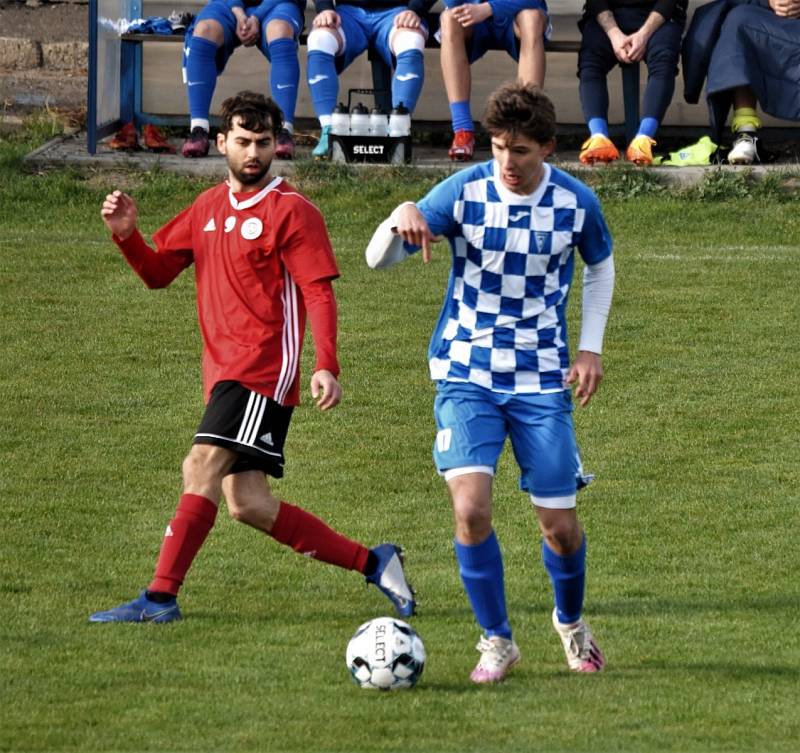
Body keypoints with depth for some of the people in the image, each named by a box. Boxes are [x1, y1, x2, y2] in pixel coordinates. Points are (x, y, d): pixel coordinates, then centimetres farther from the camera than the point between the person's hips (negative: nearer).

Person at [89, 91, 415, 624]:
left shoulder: (291, 211, -4)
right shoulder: (208, 209, 18)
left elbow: (319, 294, -10)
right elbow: (158, 272, 19)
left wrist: (327, 367, -21)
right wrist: (127, 235, -1)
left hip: (265, 366, -8)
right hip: (224, 372, 8)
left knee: (203, 465, -21)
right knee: (248, 505, 4)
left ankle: (161, 598, -21)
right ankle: (373, 563, 14)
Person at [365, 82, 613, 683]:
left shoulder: (576, 203, -6)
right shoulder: (465, 191, -11)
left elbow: (600, 266, 16)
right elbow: (378, 258, -11)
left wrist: (591, 347, 6)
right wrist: (401, 220, -34)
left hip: (542, 382, 1)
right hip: (467, 377, -1)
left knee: (561, 527, 2)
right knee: (471, 507, -19)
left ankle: (571, 622, 34)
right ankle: (497, 639, 0)